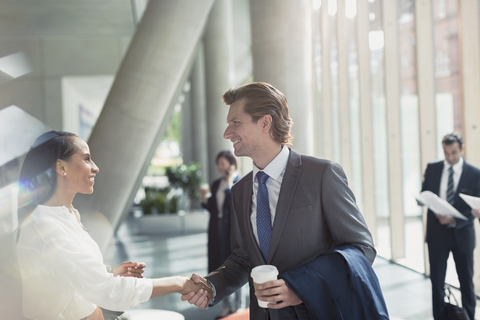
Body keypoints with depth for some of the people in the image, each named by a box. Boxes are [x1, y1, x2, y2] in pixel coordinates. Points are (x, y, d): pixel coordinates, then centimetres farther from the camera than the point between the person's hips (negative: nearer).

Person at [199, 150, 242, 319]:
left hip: (233, 230, -6)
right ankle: (228, 306, 19)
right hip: (217, 230, 6)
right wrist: (205, 198, -6)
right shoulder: (216, 184, 10)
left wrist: (229, 183, -22)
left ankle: (236, 306, 15)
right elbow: (213, 208, 12)